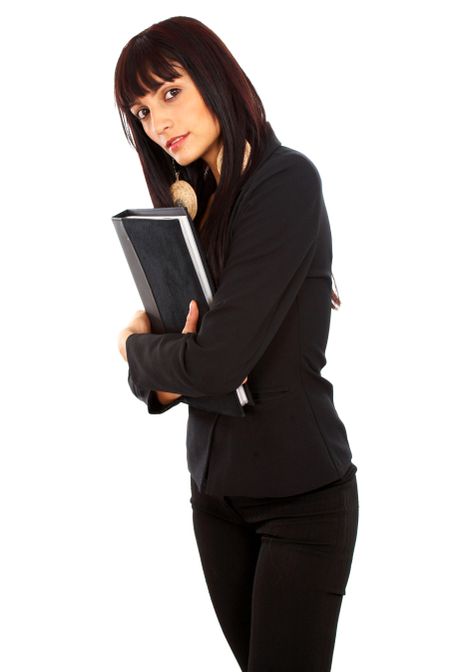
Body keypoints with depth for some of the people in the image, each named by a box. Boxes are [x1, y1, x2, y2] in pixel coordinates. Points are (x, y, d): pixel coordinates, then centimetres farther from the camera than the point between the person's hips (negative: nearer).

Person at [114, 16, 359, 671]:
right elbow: (152, 379, 8)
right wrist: (160, 380, -15)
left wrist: (139, 347, -3)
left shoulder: (285, 180, -16)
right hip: (215, 488, 7)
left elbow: (216, 362, -23)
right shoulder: (193, 205, 9)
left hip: (301, 495, -7)